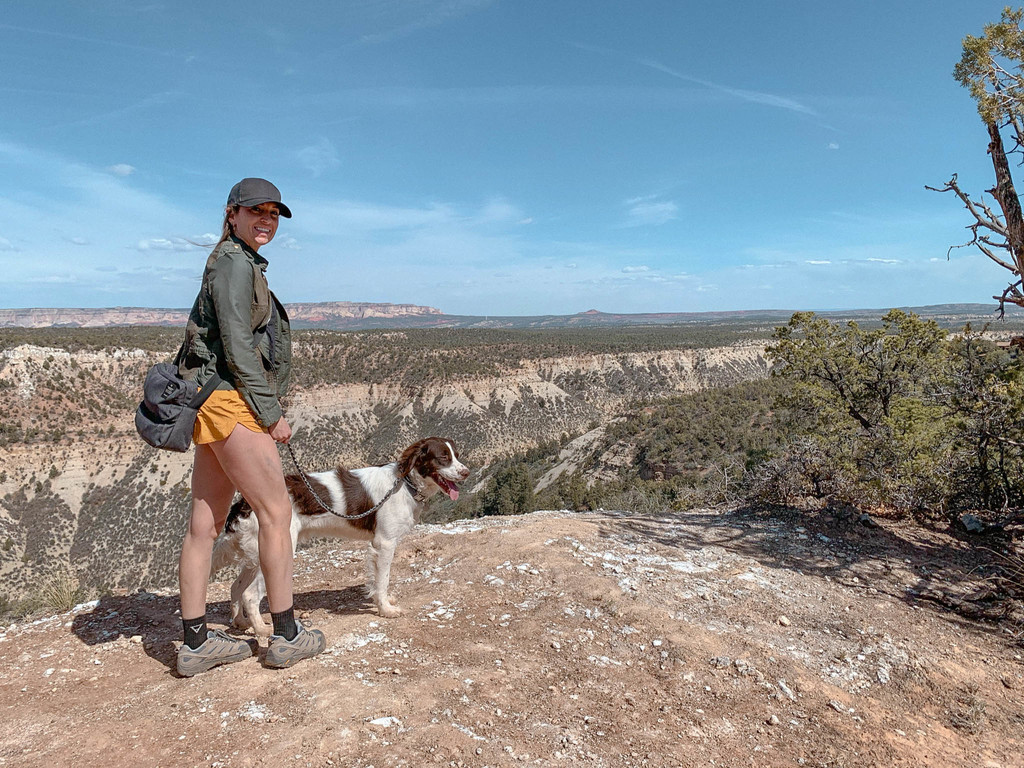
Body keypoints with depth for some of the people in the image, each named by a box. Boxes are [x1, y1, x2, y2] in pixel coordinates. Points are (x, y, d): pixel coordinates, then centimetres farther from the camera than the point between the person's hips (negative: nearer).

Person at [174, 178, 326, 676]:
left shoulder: (242, 265, 21)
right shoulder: (235, 263, -8)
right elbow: (238, 346, -16)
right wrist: (271, 414, -13)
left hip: (217, 406, 10)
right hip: (232, 401, -10)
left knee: (206, 524, 9)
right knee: (276, 511, -2)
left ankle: (195, 642, 17)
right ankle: (287, 636, 8)